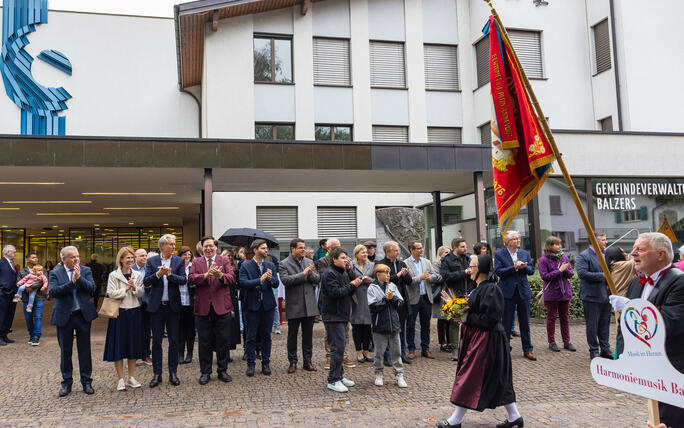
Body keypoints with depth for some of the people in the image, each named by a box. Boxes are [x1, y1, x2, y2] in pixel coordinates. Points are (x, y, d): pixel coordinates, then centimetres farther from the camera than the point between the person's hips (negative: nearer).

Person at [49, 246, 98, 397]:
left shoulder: (85, 270, 3)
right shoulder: (55, 273, -1)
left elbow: (92, 288, -9)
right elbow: (53, 292, -15)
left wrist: (79, 278, -22)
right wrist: (72, 282, -22)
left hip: (83, 315, 1)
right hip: (64, 316, -1)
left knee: (84, 349, 7)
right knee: (65, 350, 9)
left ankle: (86, 381, 18)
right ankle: (66, 383, 22)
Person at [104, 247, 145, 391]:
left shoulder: (137, 275, 7)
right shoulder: (113, 275, -3)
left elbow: (141, 293, 4)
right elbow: (111, 294, -9)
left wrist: (134, 287, -14)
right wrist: (126, 288, -16)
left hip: (134, 312, 4)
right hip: (120, 313, -4)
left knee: (133, 344, 8)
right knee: (119, 344, 0)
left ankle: (131, 377, 18)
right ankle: (121, 379, 9)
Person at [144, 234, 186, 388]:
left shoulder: (179, 261, 3)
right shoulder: (151, 261, 2)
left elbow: (183, 280, -8)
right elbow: (146, 281, -5)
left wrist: (169, 274, -23)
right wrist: (158, 274, -21)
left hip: (173, 306, 0)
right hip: (156, 306, 0)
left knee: (174, 341, 6)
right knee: (156, 341, 6)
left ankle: (173, 373, 16)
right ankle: (157, 374, 16)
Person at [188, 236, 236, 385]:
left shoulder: (225, 260, 7)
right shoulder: (196, 262, 9)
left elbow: (232, 278, -6)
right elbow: (190, 279, -8)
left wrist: (220, 275, -26)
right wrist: (206, 275, -24)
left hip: (222, 307, 0)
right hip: (203, 308, 1)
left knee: (223, 342, 6)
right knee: (204, 343, 8)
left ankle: (222, 370, 20)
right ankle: (205, 372, 20)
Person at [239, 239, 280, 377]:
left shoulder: (271, 266, 7)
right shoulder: (245, 266, -3)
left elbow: (276, 284, -2)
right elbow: (243, 283, -17)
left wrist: (270, 278, -23)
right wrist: (260, 280, -27)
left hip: (267, 305, 3)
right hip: (252, 305, -3)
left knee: (266, 336, 10)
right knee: (251, 337, 4)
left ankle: (266, 363, 21)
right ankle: (250, 364, 15)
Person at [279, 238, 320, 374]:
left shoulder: (309, 262, 11)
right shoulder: (284, 264, -4)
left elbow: (317, 279, 7)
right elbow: (285, 280, -18)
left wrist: (311, 273, -14)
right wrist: (303, 274, -19)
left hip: (309, 305, 4)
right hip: (294, 306, -4)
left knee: (308, 335, 10)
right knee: (292, 335, 7)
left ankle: (307, 361, 21)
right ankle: (292, 362, 19)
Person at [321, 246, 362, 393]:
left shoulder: (343, 273, 17)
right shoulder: (329, 273, -12)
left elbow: (349, 292, 14)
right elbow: (335, 292, -22)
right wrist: (352, 285, -13)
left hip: (342, 315, 9)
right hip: (332, 316, -9)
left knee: (340, 346, 14)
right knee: (338, 346, -10)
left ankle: (339, 376, 24)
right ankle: (333, 380, -4)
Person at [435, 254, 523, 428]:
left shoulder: (490, 289, -20)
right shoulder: (480, 288, 11)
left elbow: (489, 319, -25)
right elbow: (475, 312, 17)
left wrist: (466, 318, -18)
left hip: (486, 340, -10)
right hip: (477, 337, 10)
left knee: (471, 378, -1)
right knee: (498, 380, 17)